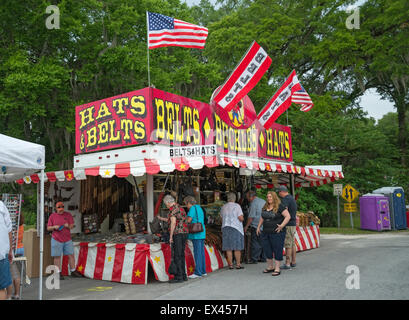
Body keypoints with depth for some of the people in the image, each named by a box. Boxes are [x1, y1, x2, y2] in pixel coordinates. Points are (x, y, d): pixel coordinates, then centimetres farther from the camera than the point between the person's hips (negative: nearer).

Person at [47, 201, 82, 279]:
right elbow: (48, 228, 3)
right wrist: (54, 227, -17)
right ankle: (58, 273, 7)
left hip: (67, 239, 2)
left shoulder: (68, 215, 5)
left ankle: (73, 271, 12)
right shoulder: (52, 216, 3)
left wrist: (68, 226, -19)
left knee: (71, 255, 2)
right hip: (56, 239, -2)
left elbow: (72, 225, 3)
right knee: (57, 256, 0)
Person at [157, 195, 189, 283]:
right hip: (184, 233, 9)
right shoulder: (180, 208, 20)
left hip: (177, 234, -9)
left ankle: (179, 277, -4)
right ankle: (183, 275, 15)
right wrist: (162, 219, 45)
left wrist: (170, 236, -15)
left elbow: (173, 223, -19)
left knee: (177, 256, -5)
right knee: (181, 255, 12)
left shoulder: (173, 208, -9)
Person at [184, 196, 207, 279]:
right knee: (201, 251, 12)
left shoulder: (193, 208, -9)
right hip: (202, 232, 9)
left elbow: (189, 220, -13)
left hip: (196, 234, -9)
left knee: (197, 252, -7)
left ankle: (198, 272, -5)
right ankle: (203, 271, 18)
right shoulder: (199, 208, 18)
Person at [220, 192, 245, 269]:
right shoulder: (237, 206, -6)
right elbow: (241, 218, -12)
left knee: (228, 248, 5)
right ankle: (238, 264, 6)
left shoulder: (223, 207, 9)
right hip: (236, 228, -4)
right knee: (237, 248, 3)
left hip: (225, 228, 4)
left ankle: (230, 264, 7)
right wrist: (242, 219, 8)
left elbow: (222, 219, 13)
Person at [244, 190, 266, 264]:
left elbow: (251, 217, -13)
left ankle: (254, 259, -1)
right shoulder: (263, 201, 14)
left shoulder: (254, 203, -10)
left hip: (256, 226, -8)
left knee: (255, 243, -3)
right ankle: (263, 258, 18)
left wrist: (246, 226, -6)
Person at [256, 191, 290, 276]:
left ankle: (277, 269, 9)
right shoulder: (265, 207, 12)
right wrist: (259, 226, 18)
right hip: (265, 233, 7)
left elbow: (288, 216, -14)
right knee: (267, 250, 11)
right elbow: (262, 218, 25)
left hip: (277, 233, -7)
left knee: (277, 250, 0)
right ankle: (270, 267, 26)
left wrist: (282, 225, -20)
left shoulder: (279, 207, -9)